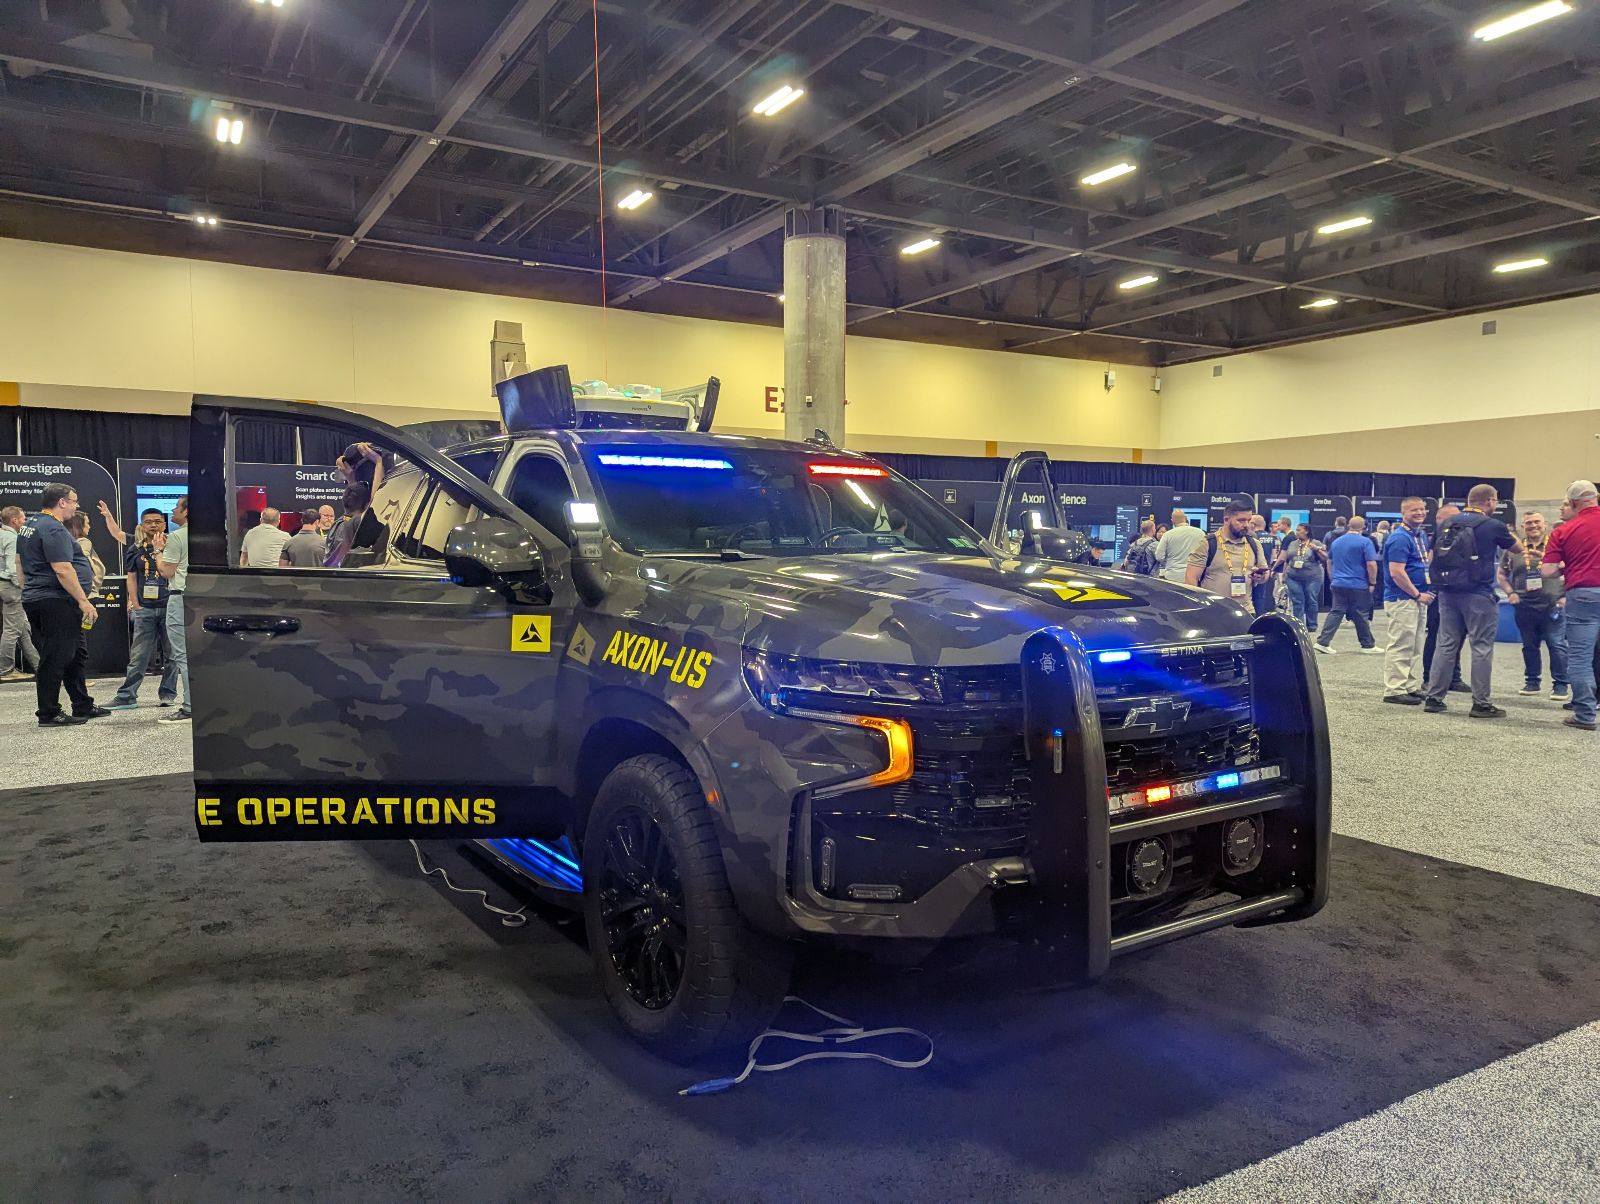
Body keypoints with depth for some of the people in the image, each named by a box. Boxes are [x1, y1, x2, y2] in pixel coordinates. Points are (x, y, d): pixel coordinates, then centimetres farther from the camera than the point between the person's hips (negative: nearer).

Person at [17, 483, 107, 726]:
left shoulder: (29, 526, 17)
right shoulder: (53, 529, -16)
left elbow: (22, 563, 24)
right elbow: (62, 570, -23)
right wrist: (84, 601, -21)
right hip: (56, 603, -11)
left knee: (76, 654, 16)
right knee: (55, 658, -5)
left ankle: (83, 706, 22)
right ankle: (48, 714, 1)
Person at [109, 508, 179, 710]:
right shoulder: (135, 549, 10)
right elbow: (132, 579, 11)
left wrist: (159, 550, -12)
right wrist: (135, 605, 3)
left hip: (169, 606, -1)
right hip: (145, 609, 1)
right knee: (139, 655, 0)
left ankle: (167, 693, 15)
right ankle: (126, 696, 3)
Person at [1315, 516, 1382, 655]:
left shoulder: (1336, 542, 11)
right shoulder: (1365, 542, -8)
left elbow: (1329, 561, 22)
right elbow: (1371, 565, -14)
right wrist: (1372, 583, -4)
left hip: (1338, 584, 5)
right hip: (1358, 585, -5)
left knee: (1335, 613, 4)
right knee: (1361, 616, 3)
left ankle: (1323, 642, -4)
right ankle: (1368, 645, 15)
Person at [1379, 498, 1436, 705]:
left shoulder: (1422, 535, 14)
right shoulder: (1399, 538, -15)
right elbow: (1396, 572, -21)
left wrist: (1426, 590, 11)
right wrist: (1418, 594, -14)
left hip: (1418, 599, 10)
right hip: (1402, 600, -10)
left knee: (1416, 647, 14)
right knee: (1401, 647, -7)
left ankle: (1413, 687, 21)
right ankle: (1394, 690, -4)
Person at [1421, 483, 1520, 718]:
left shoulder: (1446, 524, 7)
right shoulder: (1492, 526, -6)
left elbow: (1434, 556, 14)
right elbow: (1518, 548, 11)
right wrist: (1508, 533, 30)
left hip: (1448, 593, 5)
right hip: (1478, 595, -5)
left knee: (1446, 645, 10)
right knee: (1481, 648, 1)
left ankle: (1433, 698, 10)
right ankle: (1481, 703, 4)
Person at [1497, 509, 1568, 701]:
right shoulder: (1514, 548, 7)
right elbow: (1502, 574, 15)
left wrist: (1565, 595, -5)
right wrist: (1510, 593, 2)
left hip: (1553, 606, -3)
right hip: (1525, 607, 3)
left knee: (1557, 646, -2)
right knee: (1529, 646, 11)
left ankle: (1560, 684, 6)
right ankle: (1532, 681, 22)